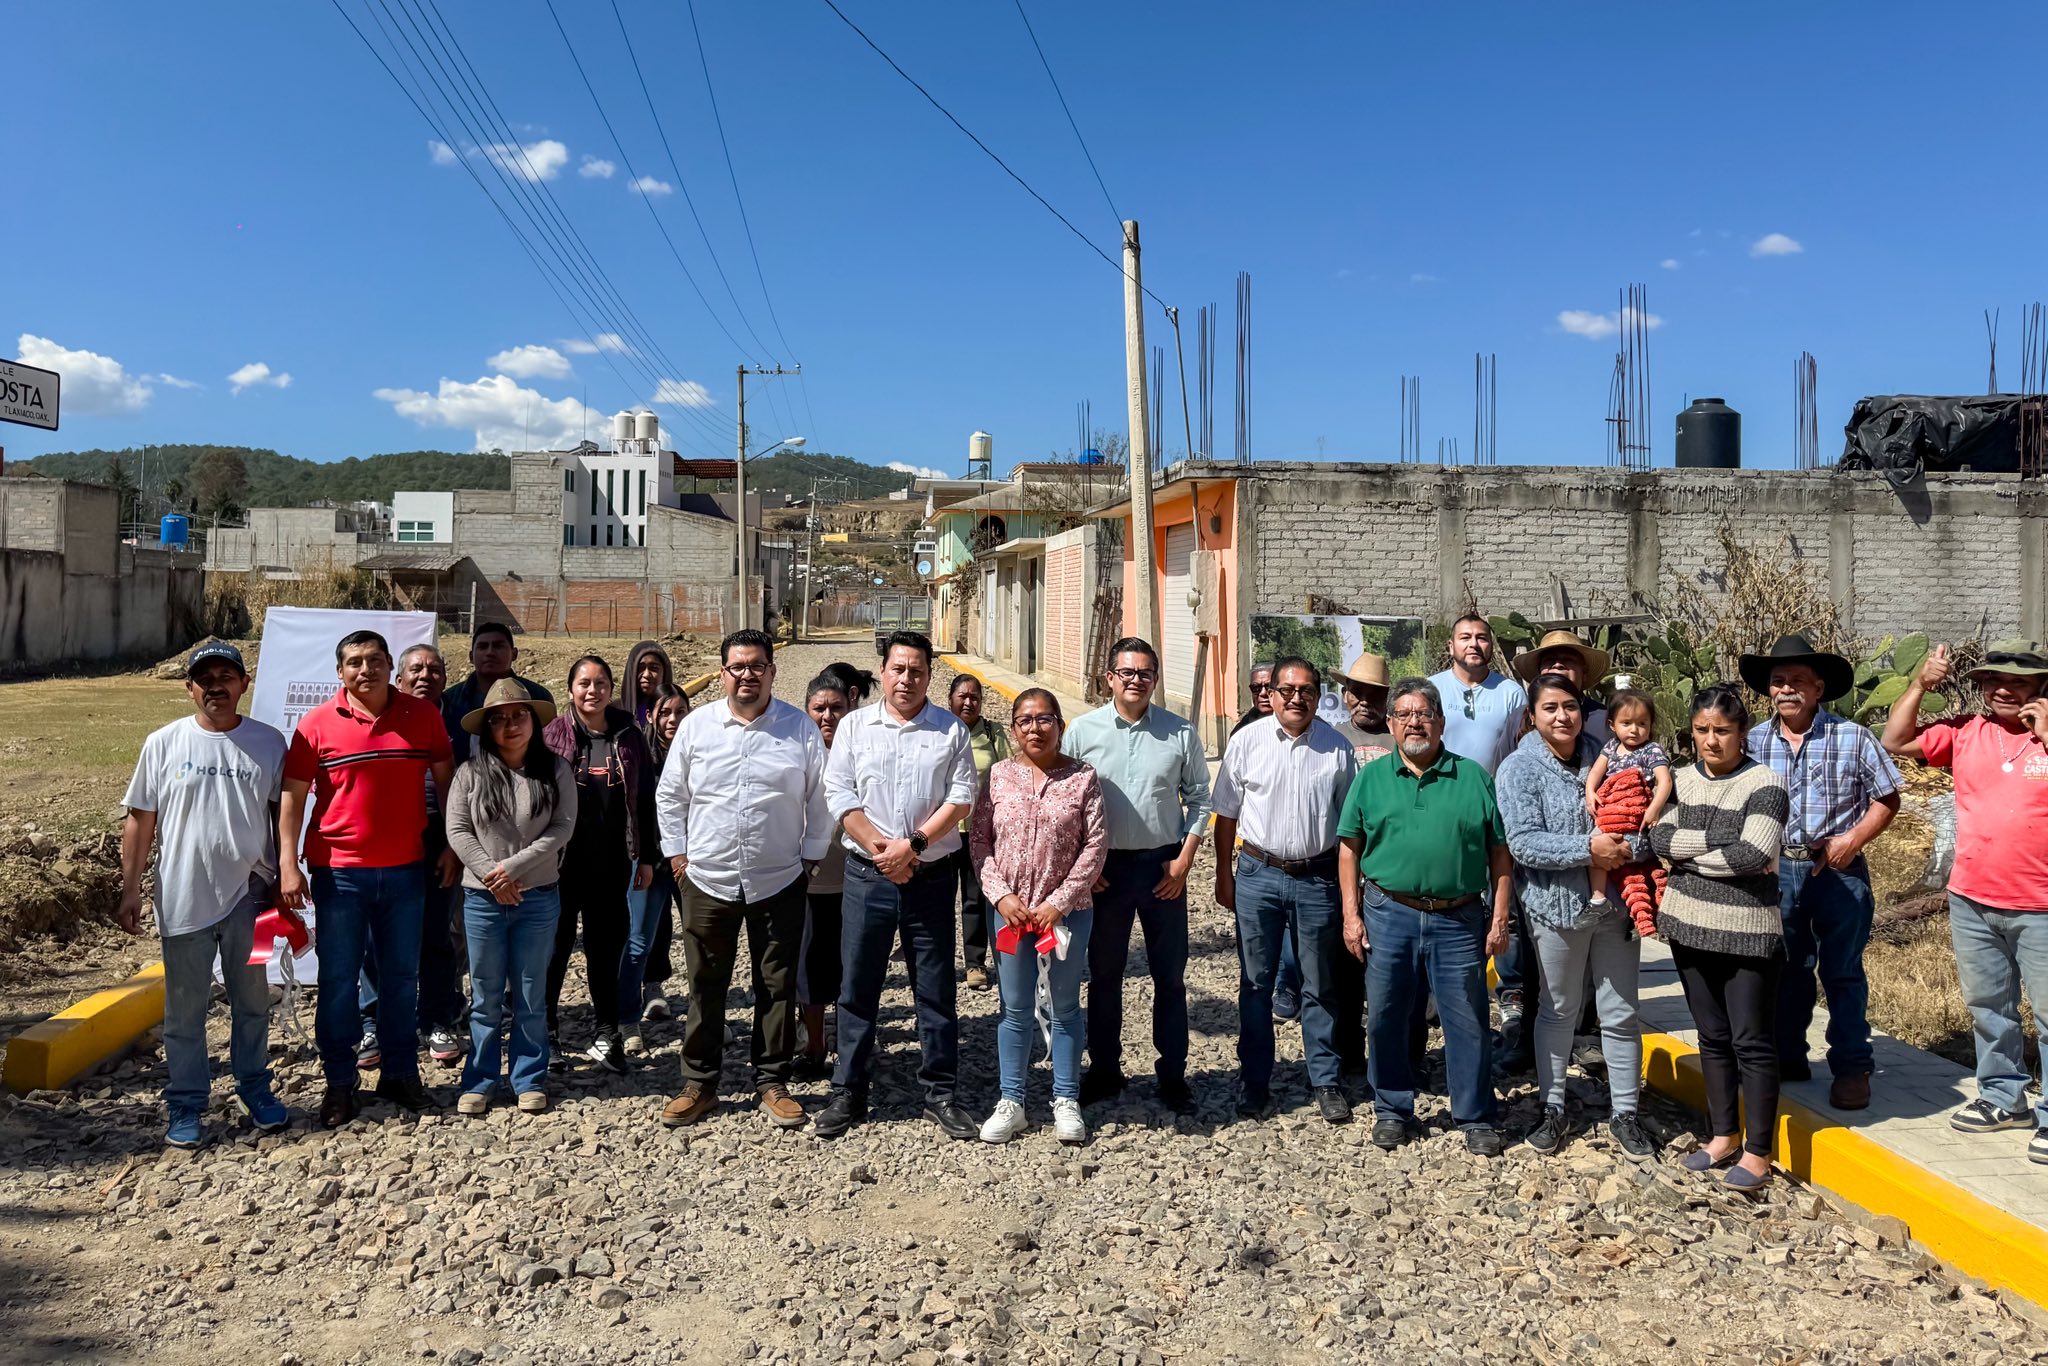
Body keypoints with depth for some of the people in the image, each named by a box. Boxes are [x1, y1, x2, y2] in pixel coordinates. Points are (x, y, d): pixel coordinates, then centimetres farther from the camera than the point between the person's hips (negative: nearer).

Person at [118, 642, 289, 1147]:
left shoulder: (268, 742, 0)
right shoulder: (163, 743, -2)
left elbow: (281, 814, 6)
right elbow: (140, 820, 2)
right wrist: (130, 890, 0)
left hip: (249, 895, 1)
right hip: (183, 898, 0)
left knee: (251, 1001, 14)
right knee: (184, 1009, 9)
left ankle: (253, 1087, 30)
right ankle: (186, 1105, 22)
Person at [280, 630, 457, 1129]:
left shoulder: (423, 716, 1)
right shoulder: (317, 724, -3)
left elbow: (445, 780, 9)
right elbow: (292, 795, -1)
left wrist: (451, 846, 5)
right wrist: (287, 864, -7)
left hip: (405, 869, 2)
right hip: (338, 872, -1)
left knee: (401, 976, 12)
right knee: (338, 979, 7)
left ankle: (400, 1074, 25)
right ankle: (339, 1082, 20)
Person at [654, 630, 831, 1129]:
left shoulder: (801, 729, -2)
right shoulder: (696, 725, 1)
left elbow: (820, 799, 4)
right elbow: (669, 795, 9)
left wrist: (809, 855, 1)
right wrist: (677, 853, 5)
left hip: (779, 882, -1)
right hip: (707, 880, 1)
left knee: (777, 987, 8)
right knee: (705, 988, 9)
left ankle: (772, 1083, 22)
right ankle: (699, 1084, 23)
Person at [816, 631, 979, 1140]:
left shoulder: (951, 730, 4)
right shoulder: (854, 726, 5)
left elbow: (960, 797, -3)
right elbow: (839, 794, -2)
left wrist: (913, 844, -14)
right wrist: (881, 850, -11)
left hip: (931, 876, 0)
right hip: (867, 875, 0)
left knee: (935, 990, 7)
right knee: (857, 988, 7)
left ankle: (940, 1094, 19)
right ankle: (848, 1093, 20)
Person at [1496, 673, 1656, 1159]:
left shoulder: (1605, 758, 3)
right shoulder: (1519, 769, -7)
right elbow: (1522, 843, -16)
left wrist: (1628, 850, -17)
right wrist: (1588, 848, -22)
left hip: (1616, 903, 3)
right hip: (1558, 905, -2)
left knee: (1622, 1014, 8)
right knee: (1557, 1011, 12)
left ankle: (1624, 1112, 22)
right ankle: (1553, 1109, 25)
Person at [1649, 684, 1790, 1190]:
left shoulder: (1764, 784, -10)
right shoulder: (1682, 780, 6)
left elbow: (1754, 855, -22)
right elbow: (1660, 838, -6)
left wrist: (1689, 854, -11)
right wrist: (1719, 839, -16)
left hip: (1747, 928, -5)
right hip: (1690, 923, 6)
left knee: (1752, 1041, 2)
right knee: (1713, 1036, 15)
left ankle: (1757, 1153, 13)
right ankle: (1724, 1136, 28)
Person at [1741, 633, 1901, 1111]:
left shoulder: (1852, 738, -6)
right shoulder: (1754, 741, 1)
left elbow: (1886, 799, -2)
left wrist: (1852, 840, -14)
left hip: (1838, 871, -3)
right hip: (1775, 871, 3)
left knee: (1842, 973, 5)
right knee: (1786, 970, 14)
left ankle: (1852, 1067, 16)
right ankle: (1788, 1058, 27)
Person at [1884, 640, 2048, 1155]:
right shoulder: (1965, 733, 3)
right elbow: (1896, 742, 4)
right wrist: (1920, 685, -4)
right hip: (1971, 903, 4)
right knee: (1988, 1007, 17)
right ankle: (2003, 1098, 32)